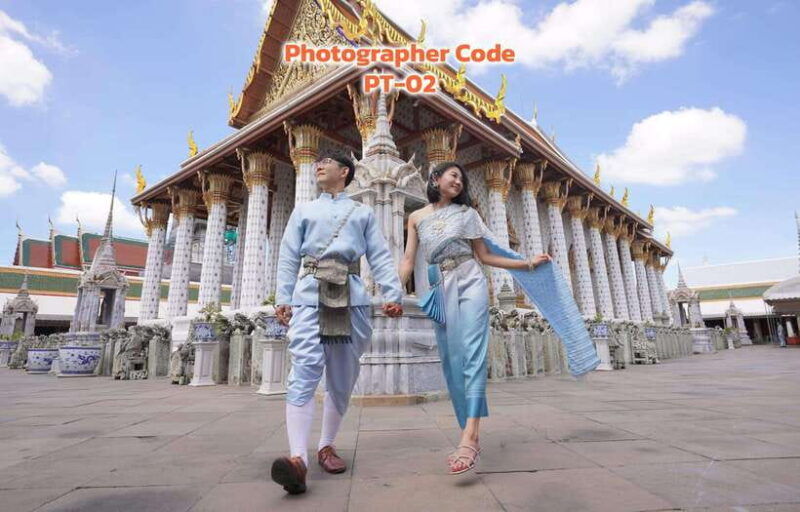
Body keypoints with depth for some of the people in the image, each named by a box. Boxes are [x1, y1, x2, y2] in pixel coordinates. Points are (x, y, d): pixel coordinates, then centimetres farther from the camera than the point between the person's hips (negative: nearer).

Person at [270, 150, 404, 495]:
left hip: (350, 297, 1)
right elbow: (288, 257, 11)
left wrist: (392, 294, -7)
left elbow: (380, 257, 7)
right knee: (305, 370, -18)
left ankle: (326, 446, 20)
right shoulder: (303, 211, 21)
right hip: (310, 294, 0)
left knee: (342, 378, 5)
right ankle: (298, 458, -23)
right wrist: (282, 299, -1)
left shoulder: (363, 214, 19)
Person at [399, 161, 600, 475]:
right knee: (451, 362, 0)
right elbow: (408, 260, 7)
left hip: (469, 284, -2)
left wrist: (528, 264, 6)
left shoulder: (466, 213, 10)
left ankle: (468, 438, -24)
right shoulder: (417, 217, 13)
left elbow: (484, 256, 10)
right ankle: (471, 438, 8)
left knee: (472, 354, -17)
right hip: (441, 291, 2)